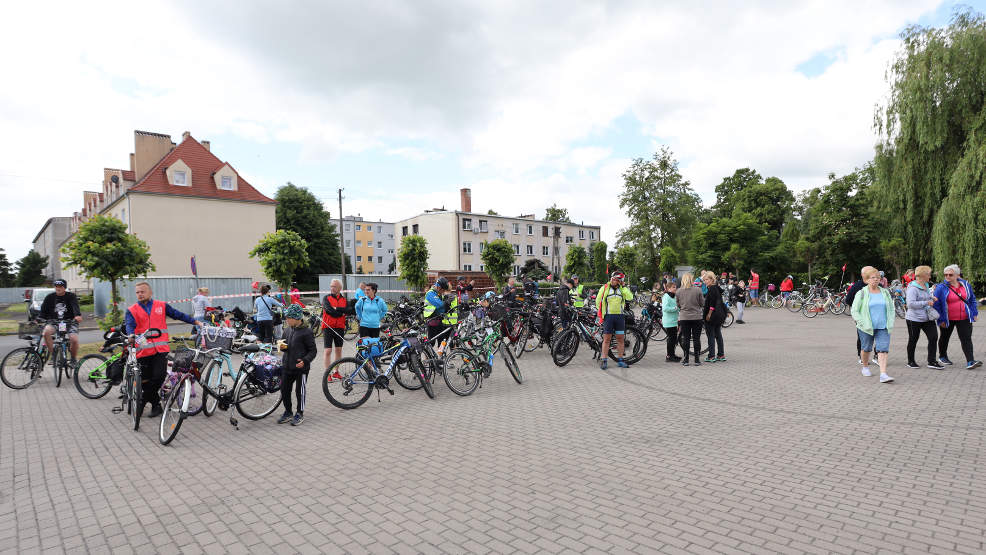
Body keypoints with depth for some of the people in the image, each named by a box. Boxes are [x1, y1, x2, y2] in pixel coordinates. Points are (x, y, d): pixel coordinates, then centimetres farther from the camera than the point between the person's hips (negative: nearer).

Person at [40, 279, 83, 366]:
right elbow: (43, 309, 2)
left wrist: (78, 315, -41)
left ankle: (73, 359, 5)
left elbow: (75, 306, -20)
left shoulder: (71, 296, -2)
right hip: (54, 321, 2)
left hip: (69, 321, -2)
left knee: (74, 340, -23)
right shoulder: (50, 297, 6)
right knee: (46, 332, -31)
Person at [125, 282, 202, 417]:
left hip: (160, 349, 0)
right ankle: (156, 405, 22)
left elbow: (178, 315, 14)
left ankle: (143, 401, 8)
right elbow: (129, 326, -9)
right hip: (143, 350, 0)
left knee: (159, 376, -12)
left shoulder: (162, 306, 11)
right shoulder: (132, 311, 7)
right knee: (145, 380, 4)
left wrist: (196, 322, 8)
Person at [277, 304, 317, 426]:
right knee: (284, 389, 12)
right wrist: (283, 347, -1)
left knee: (300, 391, 4)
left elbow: (313, 350, -11)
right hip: (287, 366, 7)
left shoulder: (306, 332, -13)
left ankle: (300, 414, 19)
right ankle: (288, 412, 29)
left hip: (301, 367, -7)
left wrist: (305, 360, -25)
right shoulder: (287, 331, 8)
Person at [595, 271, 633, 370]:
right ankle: (603, 360, 3)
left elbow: (630, 297, -7)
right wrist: (601, 314, 5)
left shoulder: (622, 289, 9)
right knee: (607, 339, -2)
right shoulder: (604, 288, 2)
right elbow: (598, 301, 6)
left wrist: (623, 286, -7)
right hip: (608, 316, -3)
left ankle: (620, 360, 14)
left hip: (620, 316, 3)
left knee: (620, 338, 5)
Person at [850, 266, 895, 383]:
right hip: (866, 328, -2)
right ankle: (865, 367, 35)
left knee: (883, 349, -8)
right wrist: (863, 324, -13)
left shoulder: (885, 292, 9)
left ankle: (883, 375, -13)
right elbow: (854, 311, -4)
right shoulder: (861, 294, -3)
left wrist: (890, 322, 5)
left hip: (883, 327, 2)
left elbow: (891, 308, 18)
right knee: (866, 348, 11)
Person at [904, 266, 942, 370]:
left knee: (933, 337, 0)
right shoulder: (913, 288, -17)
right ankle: (910, 361, 20)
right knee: (913, 340, 6)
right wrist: (926, 303, -22)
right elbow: (910, 303, -26)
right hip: (914, 319, -8)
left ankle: (932, 361, 7)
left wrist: (932, 298, 9)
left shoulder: (926, 286, 11)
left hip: (927, 318, 8)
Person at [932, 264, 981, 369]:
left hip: (964, 319, 2)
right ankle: (942, 356, 32)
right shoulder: (941, 288, -10)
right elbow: (936, 304, -7)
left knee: (966, 339, -6)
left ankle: (970, 361, -9)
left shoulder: (966, 285, 3)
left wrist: (974, 313, 10)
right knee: (945, 338, 14)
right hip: (948, 319, -2)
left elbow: (972, 300, 15)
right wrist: (940, 319, -9)